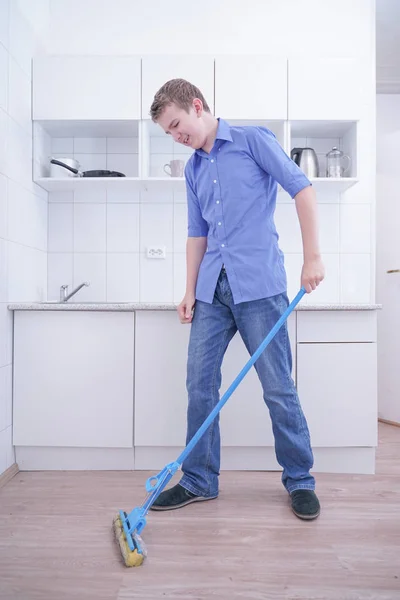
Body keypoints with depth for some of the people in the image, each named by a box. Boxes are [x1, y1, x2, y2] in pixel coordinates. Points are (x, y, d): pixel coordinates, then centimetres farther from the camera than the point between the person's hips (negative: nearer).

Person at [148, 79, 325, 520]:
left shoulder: (252, 140, 3)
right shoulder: (193, 168, 19)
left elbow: (301, 188, -3)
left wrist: (312, 257, -10)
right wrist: (190, 293, 12)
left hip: (259, 286, -6)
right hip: (212, 291, 6)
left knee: (278, 388, 1)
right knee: (200, 384, 5)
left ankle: (299, 481, 21)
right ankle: (199, 480, 22)